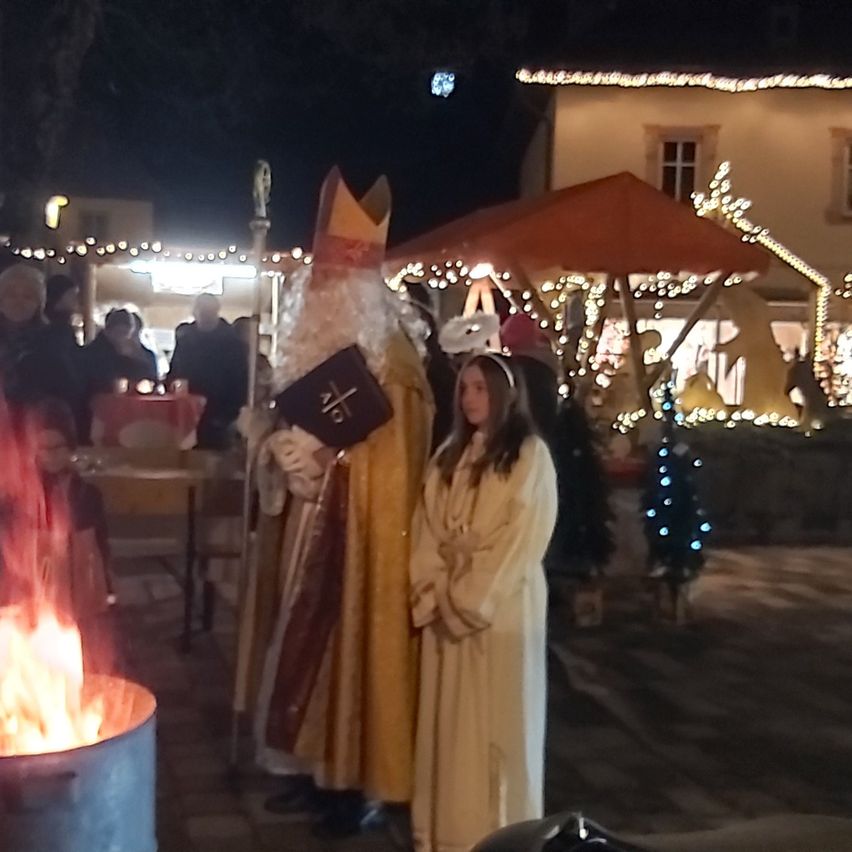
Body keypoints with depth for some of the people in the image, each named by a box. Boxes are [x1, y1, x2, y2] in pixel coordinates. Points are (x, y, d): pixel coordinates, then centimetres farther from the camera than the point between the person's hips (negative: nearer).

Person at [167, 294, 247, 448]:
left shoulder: (231, 341, -4)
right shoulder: (184, 338, 6)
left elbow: (239, 381, -5)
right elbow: (173, 374, 12)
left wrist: (230, 413, -12)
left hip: (218, 418, -3)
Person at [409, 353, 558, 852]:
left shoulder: (530, 455, -5)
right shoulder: (450, 456, 13)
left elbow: (523, 537, -12)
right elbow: (427, 528, 9)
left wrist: (470, 599, -13)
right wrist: (434, 592, -4)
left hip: (501, 606, -5)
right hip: (446, 606, 6)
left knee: (497, 721, 0)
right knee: (448, 719, 9)